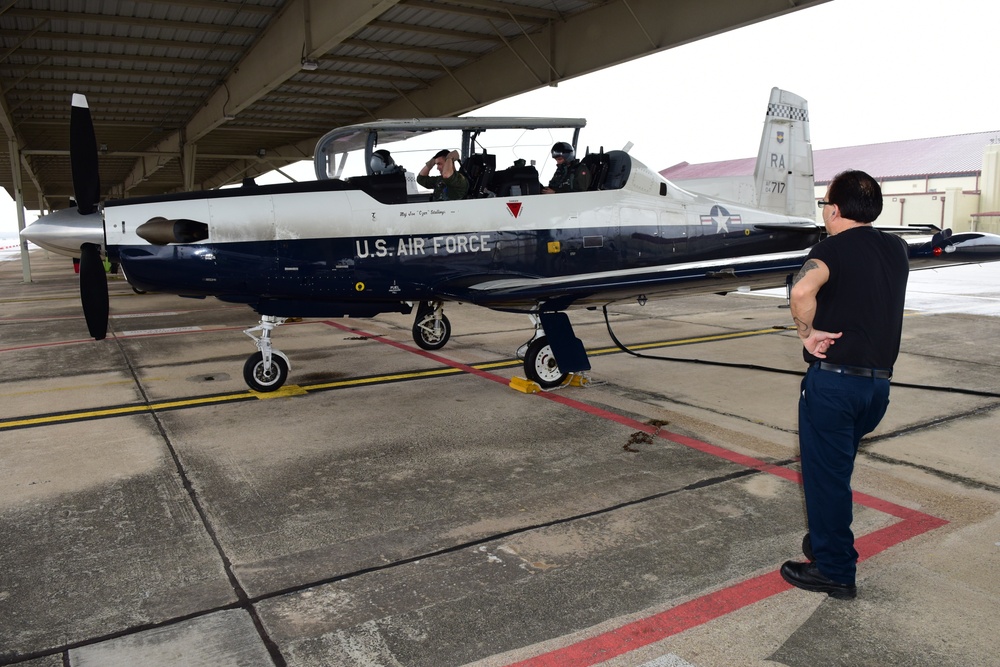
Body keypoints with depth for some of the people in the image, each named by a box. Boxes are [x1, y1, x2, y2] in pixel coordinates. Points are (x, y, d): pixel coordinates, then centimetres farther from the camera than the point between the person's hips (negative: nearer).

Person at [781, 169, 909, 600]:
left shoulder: (835, 248, -11)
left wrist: (808, 332, -18)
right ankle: (825, 541, 37)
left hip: (833, 380, -7)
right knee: (834, 470, 23)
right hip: (879, 381, 7)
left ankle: (834, 571, 16)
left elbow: (802, 290, -33)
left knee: (825, 475, 5)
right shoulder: (897, 250, 9)